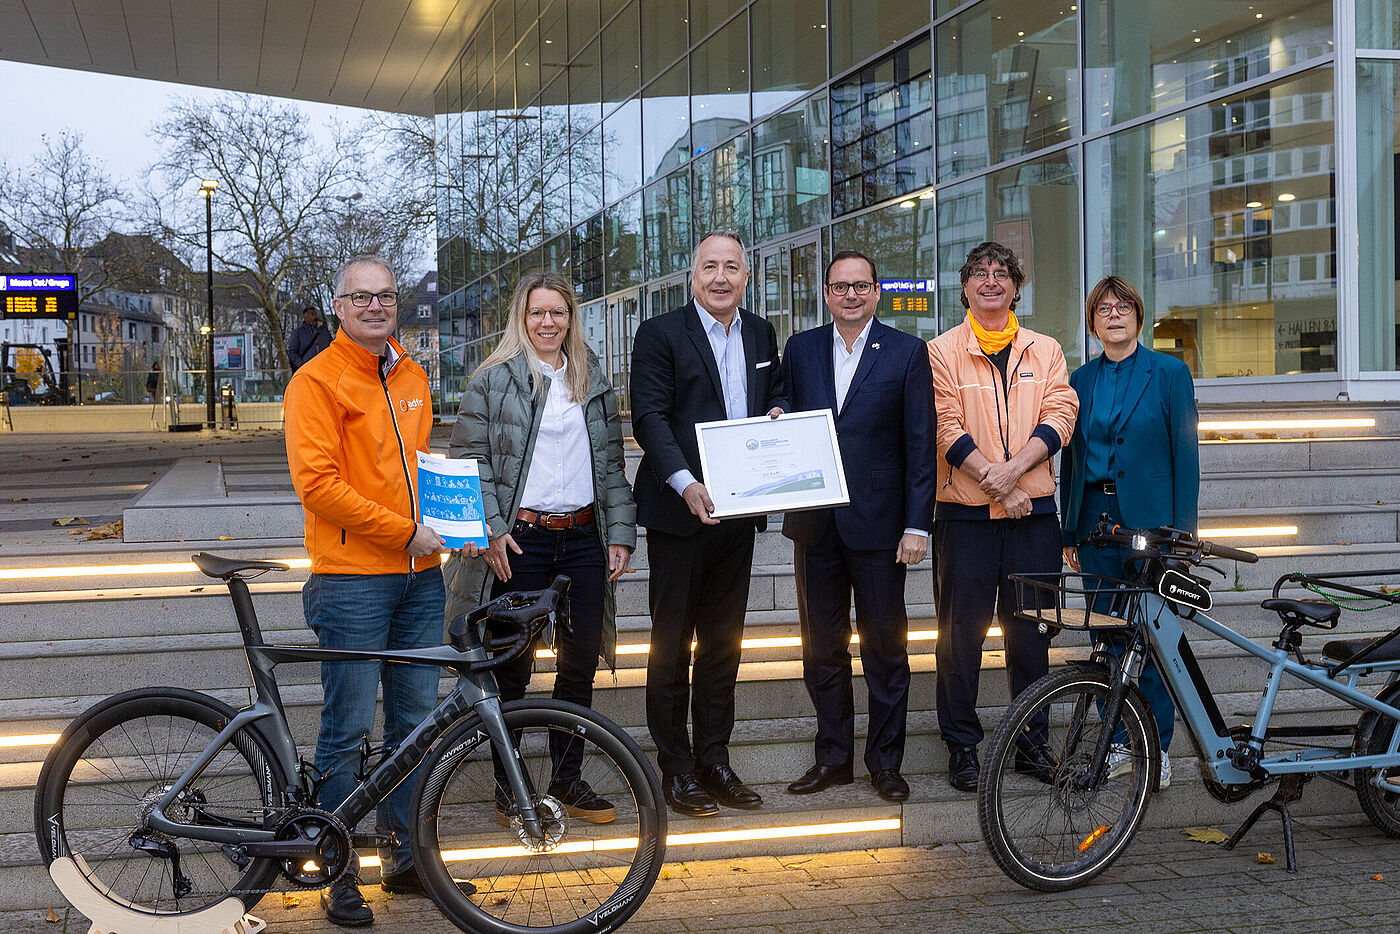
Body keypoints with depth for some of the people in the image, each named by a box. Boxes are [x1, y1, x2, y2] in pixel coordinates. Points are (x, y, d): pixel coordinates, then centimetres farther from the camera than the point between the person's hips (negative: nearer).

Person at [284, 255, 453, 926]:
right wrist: (404, 531, -15)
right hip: (352, 577, -6)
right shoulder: (317, 380, -6)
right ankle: (338, 874, 11)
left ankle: (405, 857, 23)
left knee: (416, 720, 11)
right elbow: (318, 484, -15)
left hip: (420, 575, 7)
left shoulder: (412, 377, 15)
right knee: (346, 730, -1)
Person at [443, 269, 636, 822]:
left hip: (583, 538, 4)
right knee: (512, 669, 2)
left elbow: (611, 462, 16)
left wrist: (621, 533, 8)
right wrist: (490, 530, -13)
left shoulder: (593, 381, 14)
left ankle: (568, 780, 19)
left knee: (581, 662, 6)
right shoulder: (494, 379, 0)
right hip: (519, 543, -4)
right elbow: (469, 460, -4)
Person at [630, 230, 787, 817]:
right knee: (672, 644, 2)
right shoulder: (661, 334, -5)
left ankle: (715, 762, 22)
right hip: (680, 510, -5)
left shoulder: (761, 335, 13)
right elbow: (650, 416, -14)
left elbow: (776, 391, 26)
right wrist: (685, 483, -27)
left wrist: (780, 411, 1)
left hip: (738, 511, 6)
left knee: (723, 641, 12)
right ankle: (676, 770, 11)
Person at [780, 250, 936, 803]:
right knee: (821, 647, 10)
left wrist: (917, 526, -8)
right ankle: (833, 757, 22)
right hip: (815, 523, 3)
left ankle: (885, 762, 17)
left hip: (878, 522, -3)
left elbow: (920, 445, -3)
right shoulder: (800, 349, 8)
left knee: (886, 648, 5)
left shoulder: (907, 353, -1)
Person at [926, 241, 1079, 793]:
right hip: (965, 513, -2)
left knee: (1030, 631, 8)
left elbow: (1059, 415, -2)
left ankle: (1031, 742, 19)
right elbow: (946, 426, -6)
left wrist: (1012, 468, -17)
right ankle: (962, 744, 12)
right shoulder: (942, 351, 3)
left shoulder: (1045, 351, 11)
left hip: (1033, 510, 2)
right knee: (961, 631, 1)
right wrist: (996, 485, -15)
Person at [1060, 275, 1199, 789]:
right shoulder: (1080, 380, 11)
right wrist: (1070, 532, 9)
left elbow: (1186, 455, -2)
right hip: (1096, 519, 4)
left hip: (1150, 518, -3)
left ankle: (1156, 747, 8)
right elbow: (1071, 457, 13)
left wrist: (1184, 531, -8)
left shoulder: (1170, 373, 1)